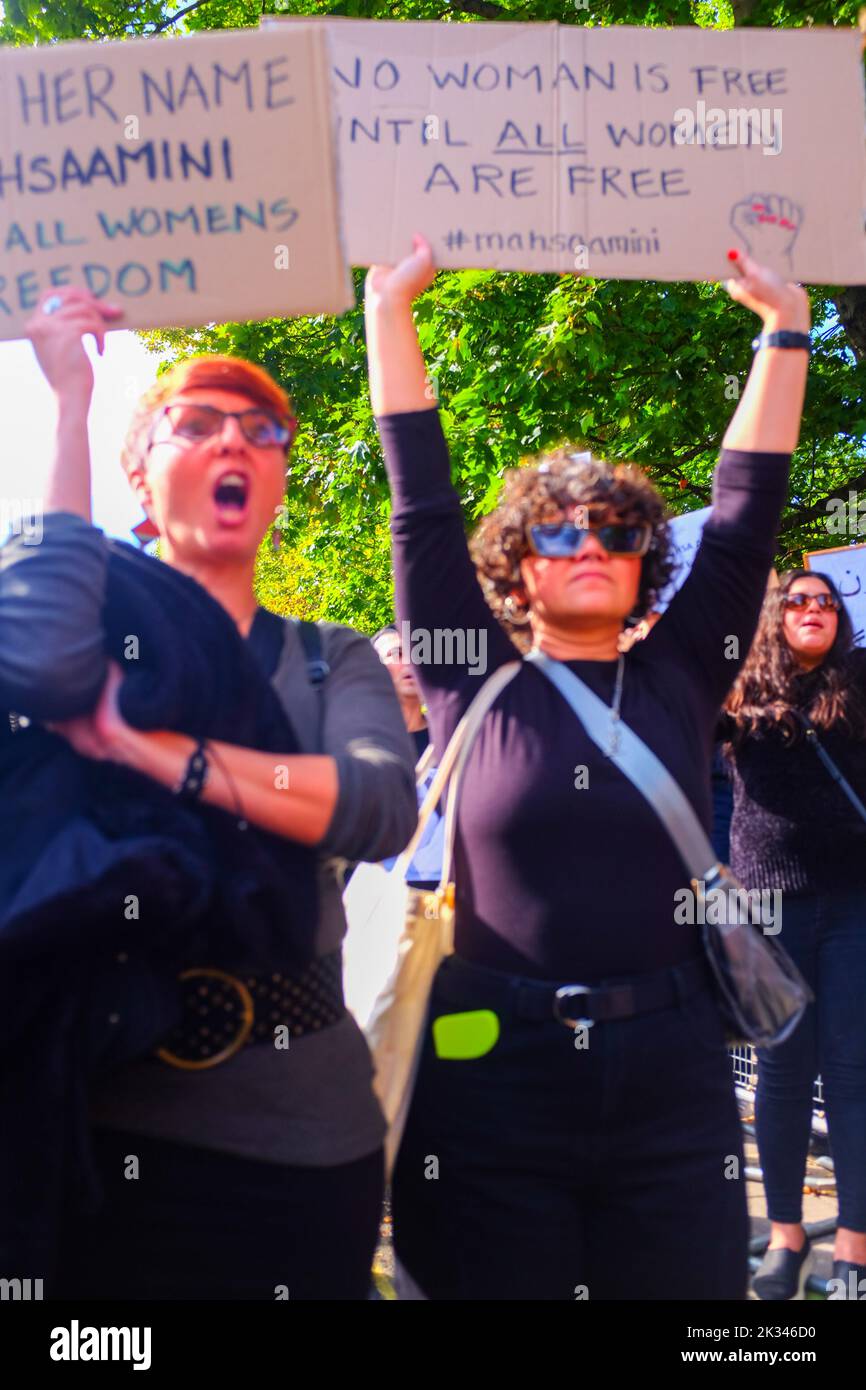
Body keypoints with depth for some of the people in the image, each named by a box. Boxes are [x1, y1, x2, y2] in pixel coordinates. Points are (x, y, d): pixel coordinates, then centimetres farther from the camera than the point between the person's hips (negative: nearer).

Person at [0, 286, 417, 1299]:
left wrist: (146, 747, -20)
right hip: (100, 1117, -2)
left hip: (299, 1131, 2)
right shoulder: (101, 615, 2)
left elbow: (385, 809, -14)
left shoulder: (331, 657, 7)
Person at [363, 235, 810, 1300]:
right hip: (492, 1067, -2)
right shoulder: (473, 685, 2)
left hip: (675, 1079, 2)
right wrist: (389, 310, 0)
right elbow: (424, 509, 0)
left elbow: (744, 517, 5)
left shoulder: (679, 682, 7)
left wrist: (785, 322, 6)